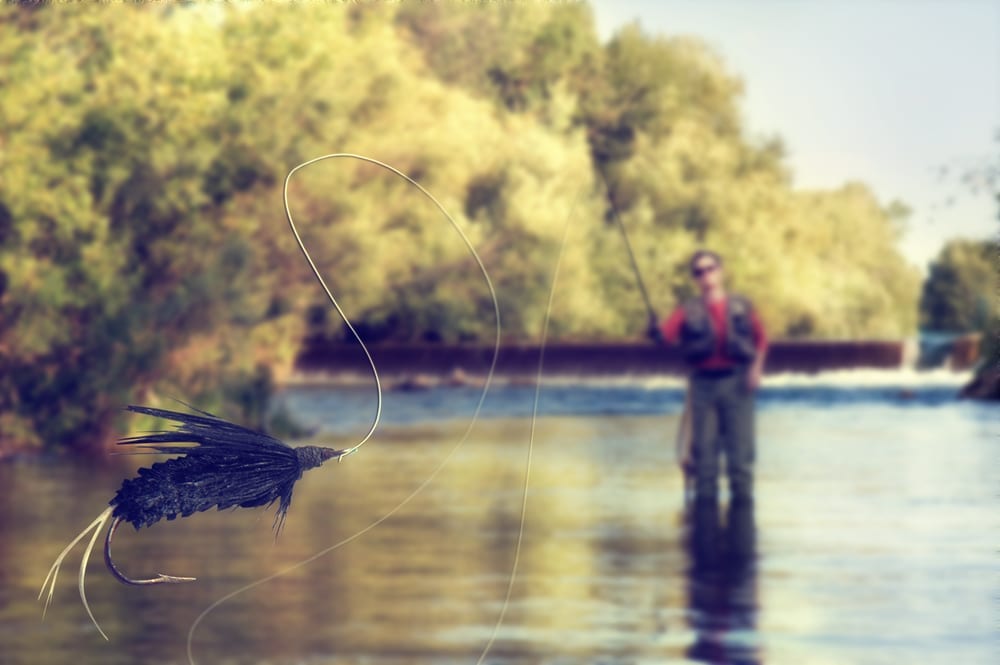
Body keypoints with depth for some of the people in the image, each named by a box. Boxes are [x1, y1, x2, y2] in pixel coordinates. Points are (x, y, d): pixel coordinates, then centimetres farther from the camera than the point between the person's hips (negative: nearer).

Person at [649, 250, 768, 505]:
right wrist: (656, 331, -31)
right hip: (703, 385, 0)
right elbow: (667, 333, -9)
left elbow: (760, 338, 11)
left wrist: (756, 368, -3)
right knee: (703, 450, 1)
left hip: (736, 383, 0)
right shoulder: (689, 311, 5)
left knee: (741, 450, -1)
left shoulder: (742, 307, 9)